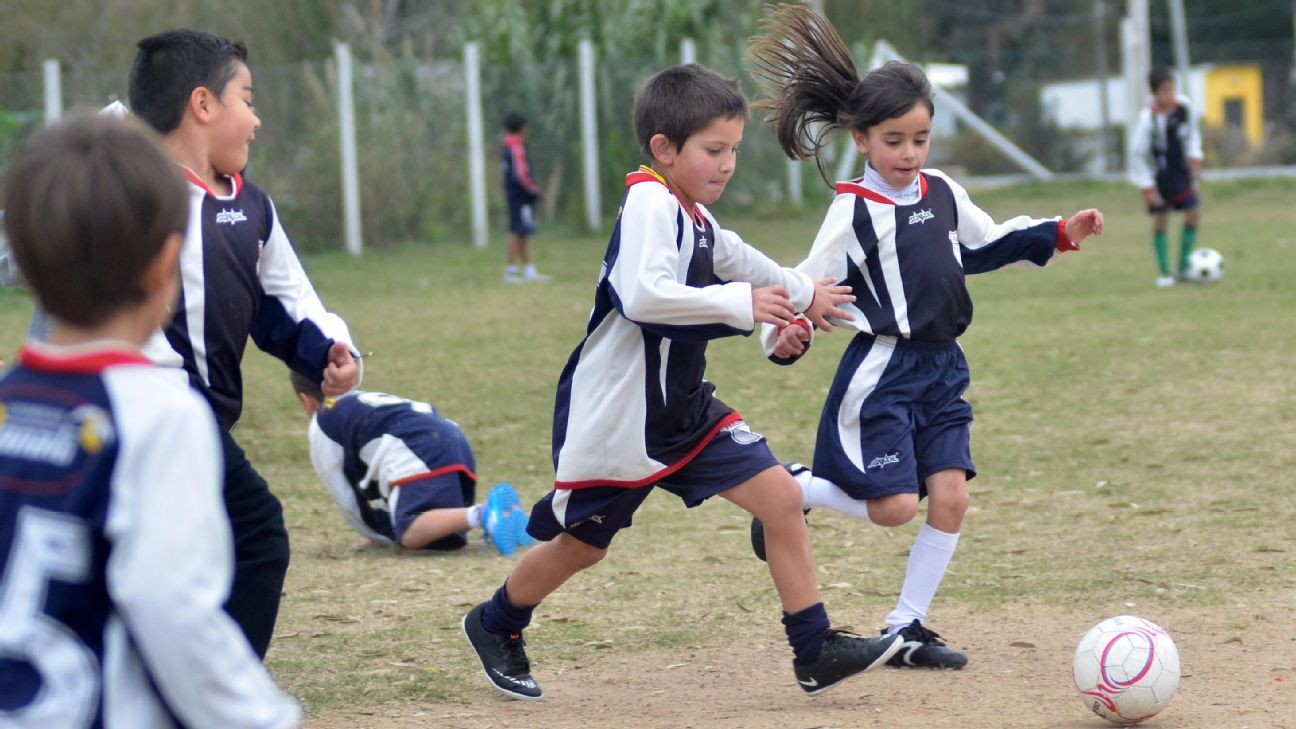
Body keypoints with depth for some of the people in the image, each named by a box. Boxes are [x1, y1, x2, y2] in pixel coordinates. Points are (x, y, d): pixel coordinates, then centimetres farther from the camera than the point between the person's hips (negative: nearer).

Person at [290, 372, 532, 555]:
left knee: (411, 535, -20)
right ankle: (496, 509, -10)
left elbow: (346, 501, 19)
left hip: (419, 455, -7)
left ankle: (479, 515, -44)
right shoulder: (370, 399, 41)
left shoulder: (321, 426, 20)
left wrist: (384, 536, 30)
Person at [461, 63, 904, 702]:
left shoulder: (696, 219, 6)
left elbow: (737, 259, 27)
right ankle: (495, 626, 36)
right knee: (581, 543, 9)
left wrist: (802, 294, 35)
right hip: (615, 416, -8)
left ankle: (814, 651, 1)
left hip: (685, 410, 8)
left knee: (782, 498, -4)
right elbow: (643, 294, -37)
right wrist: (741, 303, -31)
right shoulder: (650, 203, -22)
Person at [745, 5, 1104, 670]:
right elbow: (809, 284, -13)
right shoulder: (853, 210, -11)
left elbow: (984, 244, 26)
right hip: (881, 370, -7)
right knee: (894, 505, -13)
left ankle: (905, 630, 9)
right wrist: (789, 333, -32)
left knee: (951, 496, -2)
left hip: (942, 368, 7)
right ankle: (790, 488, 15)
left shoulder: (942, 195, 9)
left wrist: (1057, 234, 18)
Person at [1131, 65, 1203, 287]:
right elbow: (1137, 153, -17)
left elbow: (1192, 132, 13)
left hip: (1181, 172, 5)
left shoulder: (1183, 106, -8)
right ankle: (1164, 272, 9)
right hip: (1158, 177, -5)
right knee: (1161, 221, -2)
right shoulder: (1148, 118, -23)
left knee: (1193, 214, 1)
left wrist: (1194, 156, 4)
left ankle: (1183, 267, 12)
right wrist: (1146, 186, -16)